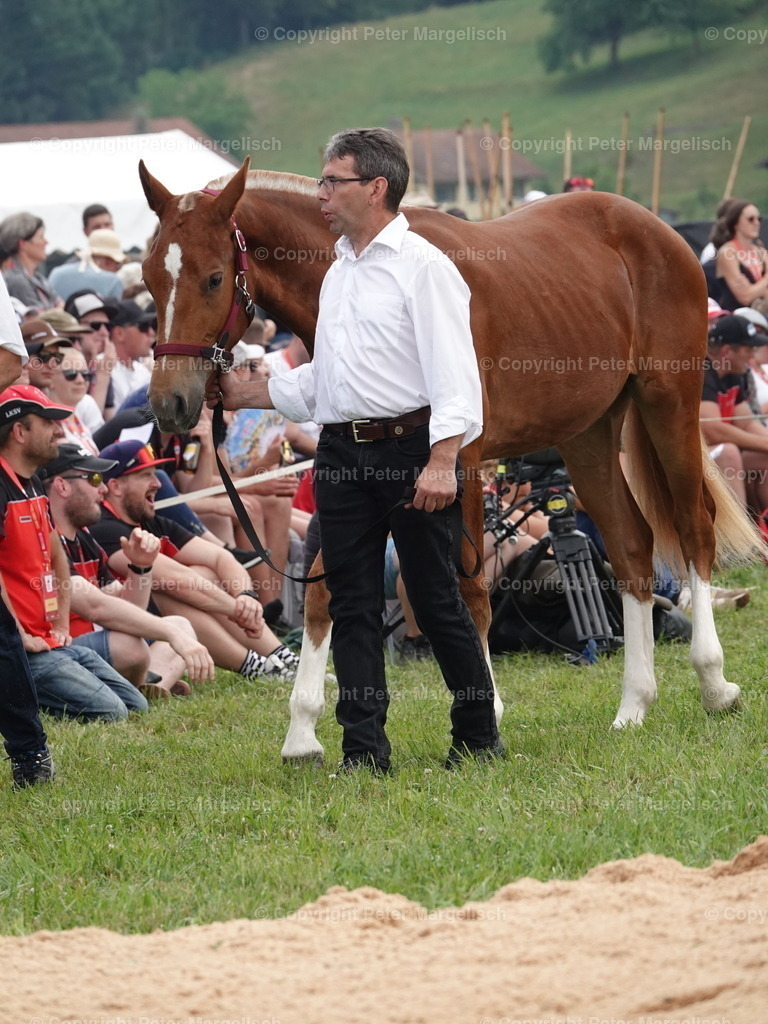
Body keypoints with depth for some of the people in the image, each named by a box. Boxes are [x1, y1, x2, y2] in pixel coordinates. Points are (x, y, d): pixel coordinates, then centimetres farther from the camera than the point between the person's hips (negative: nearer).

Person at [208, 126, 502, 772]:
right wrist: (244, 395, 22)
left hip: (409, 447, -7)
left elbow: (453, 373, -15)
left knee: (436, 598, 0)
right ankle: (365, 753, 5)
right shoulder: (339, 274, 17)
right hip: (342, 452, 7)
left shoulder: (423, 267, -8)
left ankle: (479, 737, 12)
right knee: (353, 605, 4)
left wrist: (442, 461, -25)